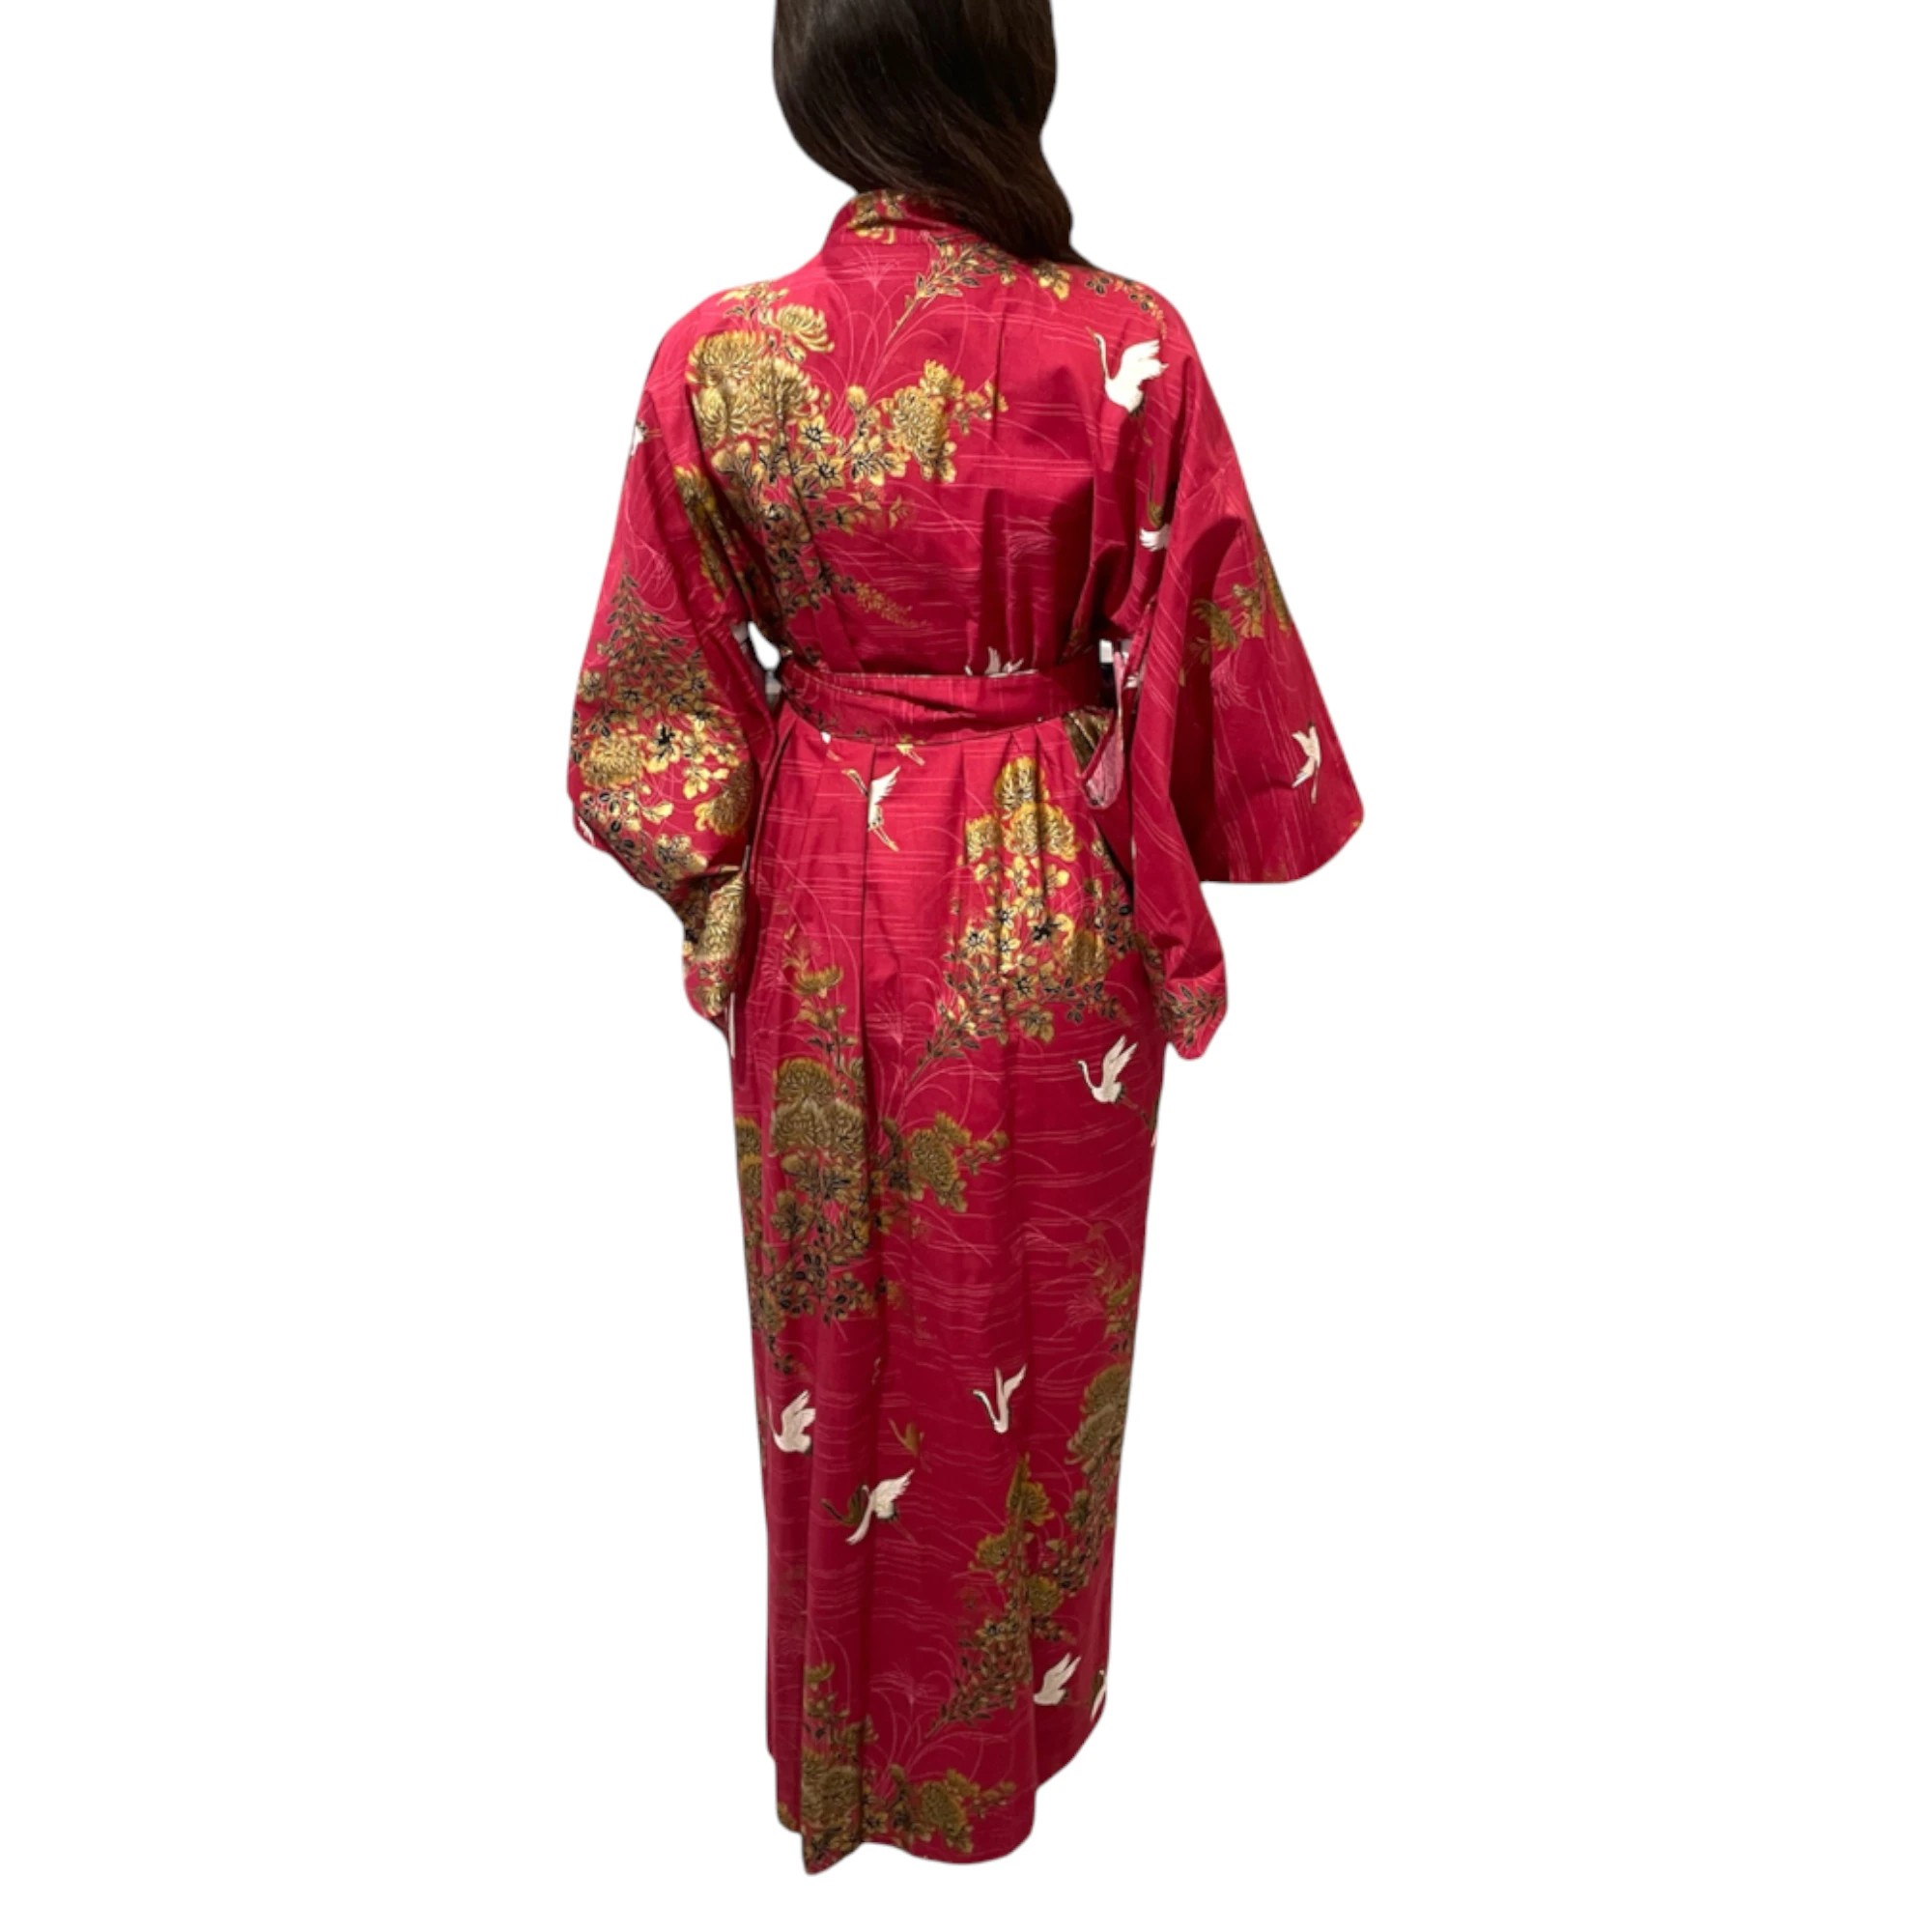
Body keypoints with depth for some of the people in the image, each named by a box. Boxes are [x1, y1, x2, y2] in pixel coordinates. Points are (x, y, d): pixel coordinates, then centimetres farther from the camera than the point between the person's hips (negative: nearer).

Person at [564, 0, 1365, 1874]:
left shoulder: (715, 356, -10)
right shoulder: (1124, 346, -14)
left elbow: (658, 697, -4)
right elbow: (1217, 670, -9)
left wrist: (714, 874, 10)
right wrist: (1244, 817, 9)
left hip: (818, 905, 2)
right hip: (1051, 915, -1)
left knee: (841, 1328, 21)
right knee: (1026, 1334, 19)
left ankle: (843, 1746, 46)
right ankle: (1004, 1730, 45)